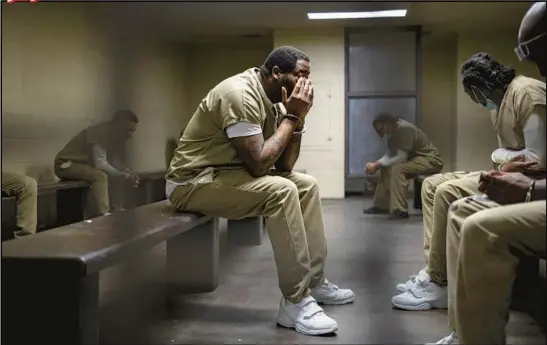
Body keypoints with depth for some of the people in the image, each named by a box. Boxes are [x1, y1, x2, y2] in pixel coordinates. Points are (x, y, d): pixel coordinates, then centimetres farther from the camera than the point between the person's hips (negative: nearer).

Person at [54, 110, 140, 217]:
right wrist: (125, 175, -26)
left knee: (117, 177, 2)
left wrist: (128, 172, -13)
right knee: (100, 176, -31)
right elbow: (100, 163, -32)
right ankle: (102, 215, -36)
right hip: (66, 165, -10)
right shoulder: (100, 133, -26)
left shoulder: (115, 136, 2)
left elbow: (115, 160, 4)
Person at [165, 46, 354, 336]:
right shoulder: (240, 94, -23)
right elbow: (258, 164, -28)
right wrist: (291, 117, -19)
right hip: (193, 182, -10)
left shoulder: (273, 99, 5)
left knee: (307, 186, 6)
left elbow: (283, 165, 4)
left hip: (228, 174, 10)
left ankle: (313, 282, 11)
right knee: (281, 191, -28)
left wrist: (298, 117, -9)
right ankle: (295, 302, -21)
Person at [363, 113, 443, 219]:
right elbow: (389, 155, 8)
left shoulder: (405, 129, -23)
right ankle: (382, 205, 9)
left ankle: (400, 210, -27)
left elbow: (401, 157, -25)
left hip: (430, 160, -10)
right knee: (386, 168, 6)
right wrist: (375, 164, -10)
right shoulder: (393, 132, 6)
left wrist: (377, 165, -21)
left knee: (397, 169, -27)